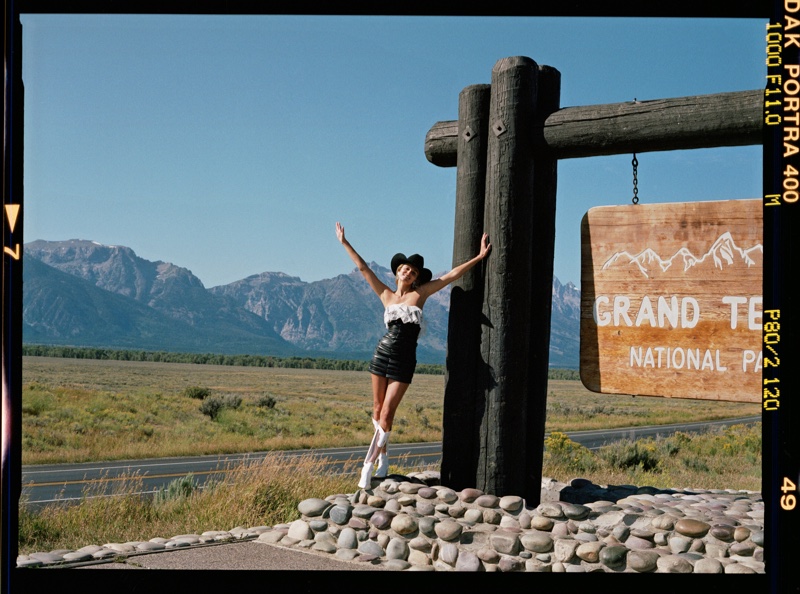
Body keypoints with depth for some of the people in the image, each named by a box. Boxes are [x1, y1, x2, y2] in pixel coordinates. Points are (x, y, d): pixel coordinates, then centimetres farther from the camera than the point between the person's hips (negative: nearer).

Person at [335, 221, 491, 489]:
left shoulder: (419, 294, 4)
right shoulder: (386, 295, 9)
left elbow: (452, 275, 4)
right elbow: (363, 268, 11)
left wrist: (479, 257, 3)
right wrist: (345, 243, 13)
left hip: (404, 361, -2)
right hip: (382, 354, 2)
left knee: (387, 414, -6)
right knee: (377, 410, 7)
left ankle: (368, 466, 0)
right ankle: (383, 456, 25)